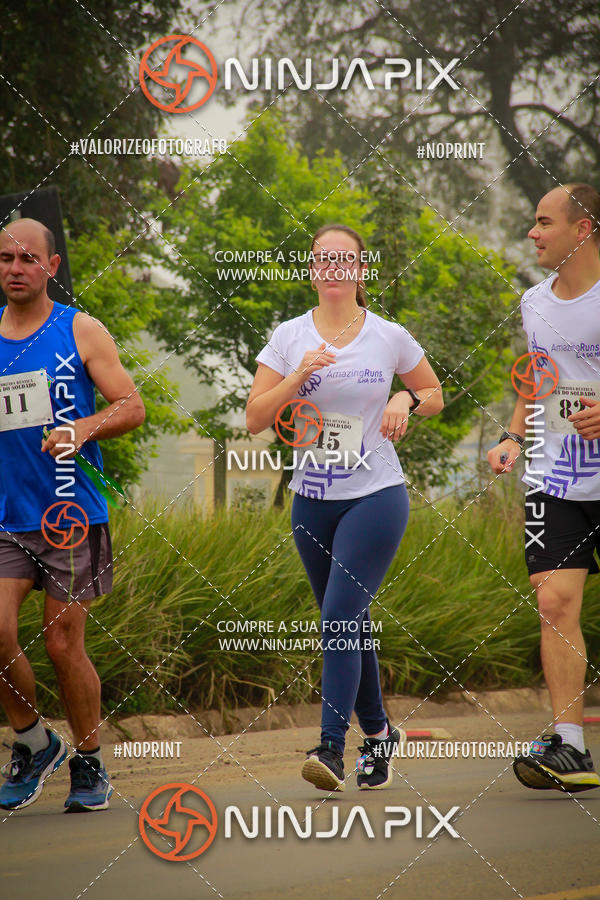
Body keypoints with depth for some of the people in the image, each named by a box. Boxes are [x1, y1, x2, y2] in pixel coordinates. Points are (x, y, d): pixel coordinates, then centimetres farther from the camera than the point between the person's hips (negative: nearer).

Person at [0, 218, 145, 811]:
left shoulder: (80, 332, 1)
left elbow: (131, 406, -2)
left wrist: (83, 429, -19)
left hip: (71, 515, -3)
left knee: (63, 645, -2)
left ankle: (88, 763, 16)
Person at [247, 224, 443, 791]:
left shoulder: (390, 338, 1)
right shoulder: (289, 338, 3)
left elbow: (435, 394, 16)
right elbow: (255, 419, -2)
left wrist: (407, 399, -6)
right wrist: (298, 377, -16)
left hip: (376, 496, -3)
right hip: (312, 503, 3)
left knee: (340, 617, -16)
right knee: (347, 626, 10)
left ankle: (331, 748, -20)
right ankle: (377, 733, 28)